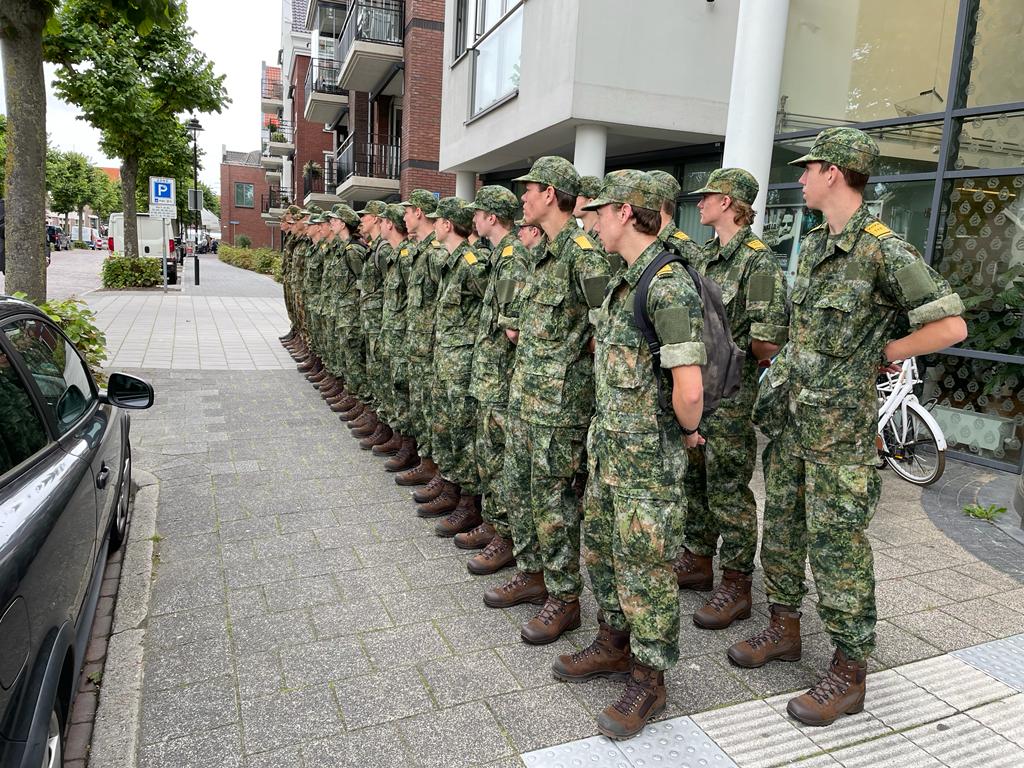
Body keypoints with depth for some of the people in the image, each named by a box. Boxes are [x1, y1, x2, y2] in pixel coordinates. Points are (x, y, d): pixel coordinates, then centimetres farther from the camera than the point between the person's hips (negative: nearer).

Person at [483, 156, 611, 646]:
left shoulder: (580, 247, -16)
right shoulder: (546, 249, 14)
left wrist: (580, 357, -14)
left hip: (559, 397, -10)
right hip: (525, 389, 10)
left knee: (552, 496, 0)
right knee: (519, 485, 17)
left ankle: (564, 597, 16)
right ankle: (533, 574, 33)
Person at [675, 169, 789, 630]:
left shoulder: (758, 261, -14)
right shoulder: (702, 256, 12)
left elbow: (767, 341, -20)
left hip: (731, 394, -8)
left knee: (728, 489, 0)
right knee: (694, 479, 17)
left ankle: (736, 584, 13)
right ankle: (697, 561, 33)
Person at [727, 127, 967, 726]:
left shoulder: (884, 249, -16)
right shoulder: (815, 243, 10)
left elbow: (951, 325, -17)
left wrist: (880, 355, -8)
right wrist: (784, 377, 12)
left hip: (840, 423, -8)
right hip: (790, 412, 8)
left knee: (837, 542, 0)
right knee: (783, 524, 16)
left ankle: (850, 671, 16)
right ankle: (785, 629, 33)